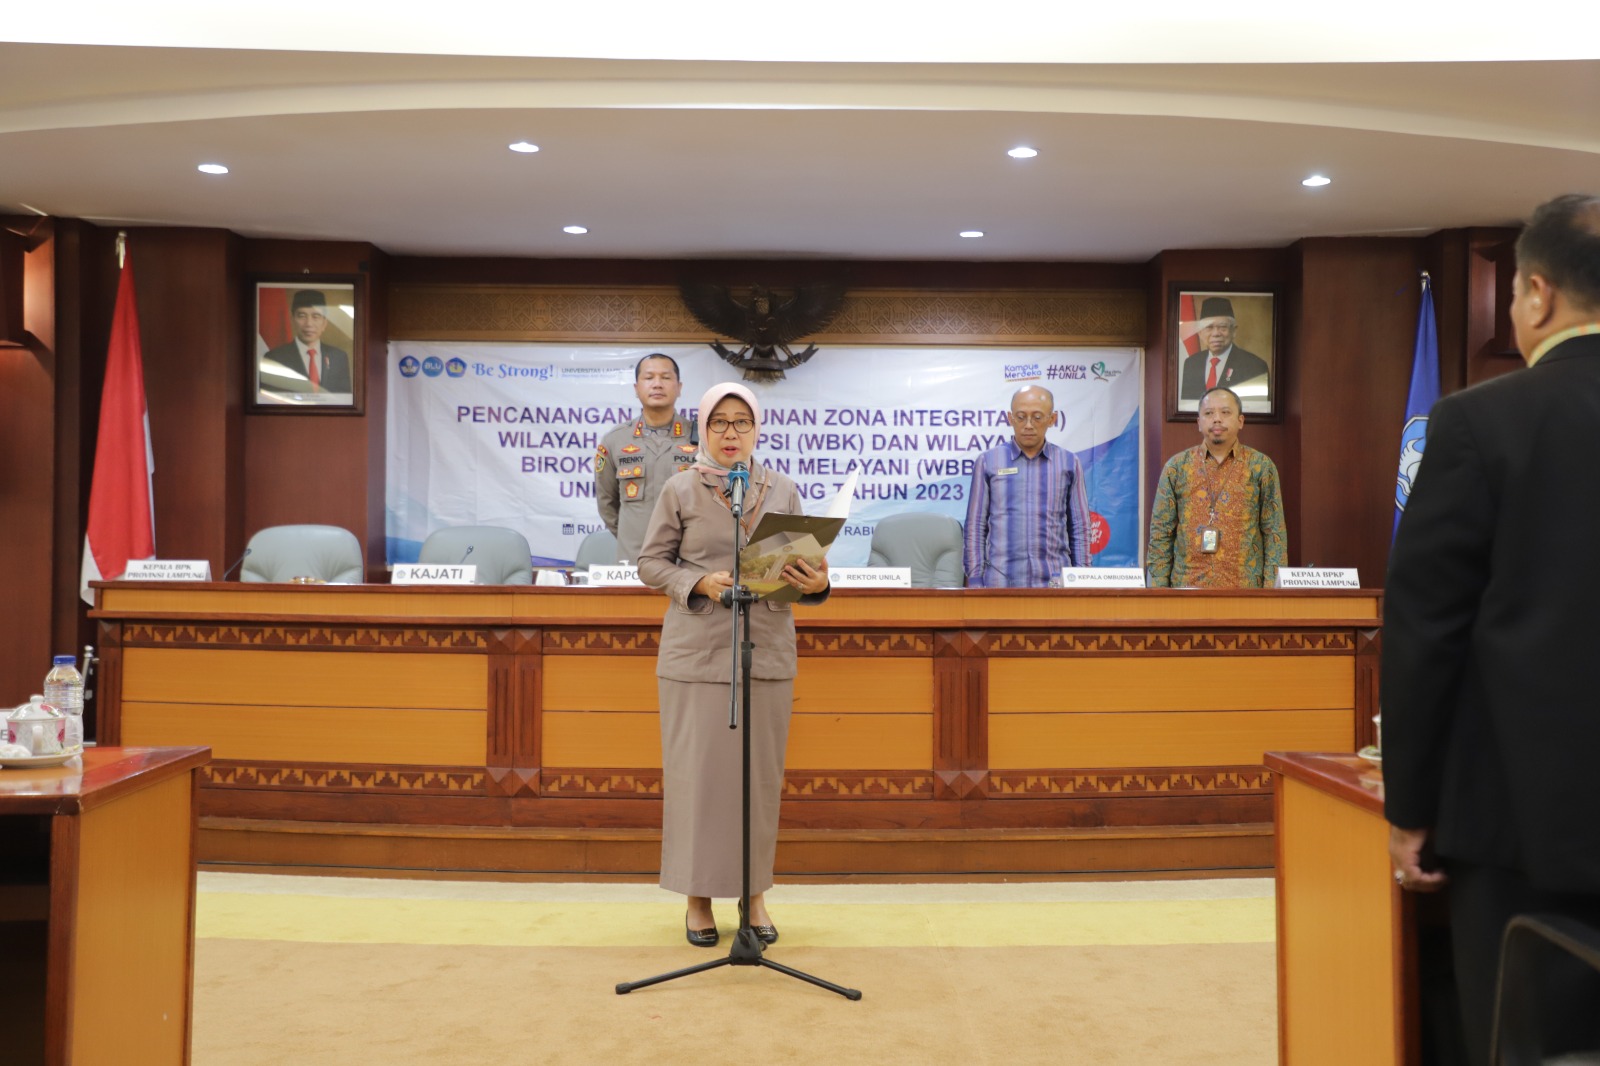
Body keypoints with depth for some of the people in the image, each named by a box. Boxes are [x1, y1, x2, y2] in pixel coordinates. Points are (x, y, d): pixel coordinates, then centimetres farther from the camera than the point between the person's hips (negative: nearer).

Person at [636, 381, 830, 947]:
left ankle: (754, 893, 21)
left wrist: (815, 584, -12)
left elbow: (802, 567, 11)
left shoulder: (782, 490, 8)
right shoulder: (679, 490, 2)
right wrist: (699, 583, -14)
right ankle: (698, 895, 17)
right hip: (695, 651, -2)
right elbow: (651, 563, 3)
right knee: (696, 771, 2)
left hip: (766, 650, 2)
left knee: (760, 774, 6)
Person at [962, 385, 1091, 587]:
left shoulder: (1068, 463, 9)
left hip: (1056, 583, 1)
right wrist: (975, 583, -1)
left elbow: (1079, 529, 10)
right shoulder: (988, 462, 5)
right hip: (1000, 583, -1)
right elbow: (975, 527, 5)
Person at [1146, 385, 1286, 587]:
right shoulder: (1176, 467, 7)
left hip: (1245, 587, 0)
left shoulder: (1261, 466, 6)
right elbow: (1160, 534, 5)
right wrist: (1158, 588, -2)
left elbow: (1274, 534, 4)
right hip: (1185, 586, 1)